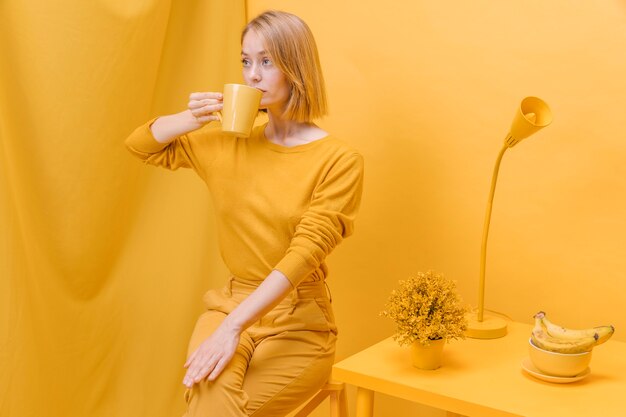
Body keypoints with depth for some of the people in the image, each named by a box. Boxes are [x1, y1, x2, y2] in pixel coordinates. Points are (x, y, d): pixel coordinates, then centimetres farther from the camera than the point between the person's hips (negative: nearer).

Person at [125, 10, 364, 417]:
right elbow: (140, 145, 14)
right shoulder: (229, 143, 4)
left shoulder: (339, 159, -11)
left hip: (300, 323, -3)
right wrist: (191, 120, -7)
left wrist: (233, 325, -27)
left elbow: (305, 253, -20)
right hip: (230, 305, 3)